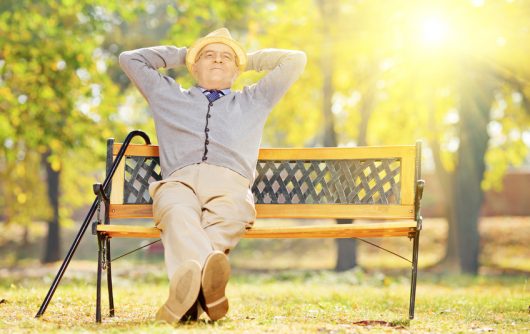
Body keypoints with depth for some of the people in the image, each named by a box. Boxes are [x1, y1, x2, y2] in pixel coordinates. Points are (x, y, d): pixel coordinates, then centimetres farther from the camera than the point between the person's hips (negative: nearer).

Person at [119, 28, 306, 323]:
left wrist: (249, 60, 46)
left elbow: (295, 60, 38)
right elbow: (130, 59, 44)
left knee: (227, 218, -39)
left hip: (230, 184, 1)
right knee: (179, 214, -41)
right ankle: (208, 270, -68)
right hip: (179, 181, -1)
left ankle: (189, 282, -62)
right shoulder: (167, 95, 39)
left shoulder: (254, 101, 39)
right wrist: (180, 55, 47)